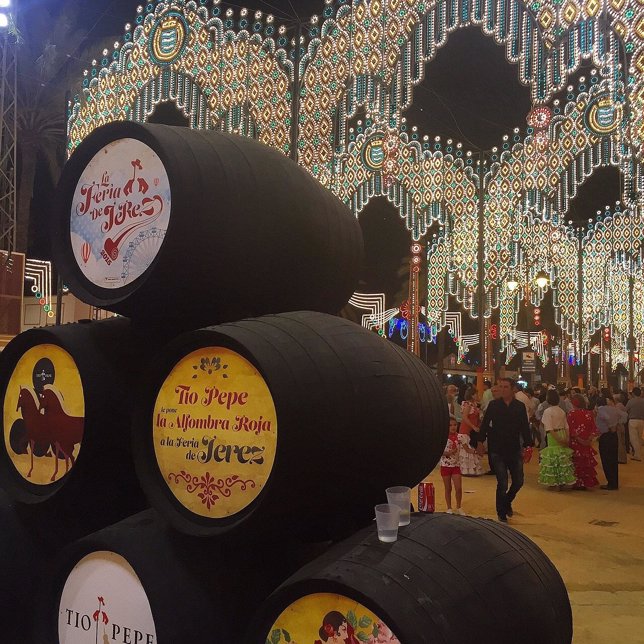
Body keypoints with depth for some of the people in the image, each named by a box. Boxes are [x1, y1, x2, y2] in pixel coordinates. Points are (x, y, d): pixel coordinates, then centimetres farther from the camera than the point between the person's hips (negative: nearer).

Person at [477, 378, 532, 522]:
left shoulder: (520, 406, 1)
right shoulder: (493, 405, -3)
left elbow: (525, 428, 3)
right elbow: (485, 424, -1)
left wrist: (528, 445, -3)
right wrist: (481, 441, -5)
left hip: (515, 451, 2)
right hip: (497, 451, -2)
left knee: (518, 482, 6)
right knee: (502, 484, -2)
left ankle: (507, 502, 36)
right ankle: (501, 514, 16)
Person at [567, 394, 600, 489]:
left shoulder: (571, 414, -13)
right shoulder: (589, 414, -1)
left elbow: (571, 429, -16)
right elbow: (594, 428, -3)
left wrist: (579, 439, -14)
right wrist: (589, 439, -6)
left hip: (575, 442, -4)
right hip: (587, 444, 4)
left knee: (577, 463, 5)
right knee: (586, 462, 14)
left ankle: (578, 484, 8)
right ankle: (586, 483, 20)